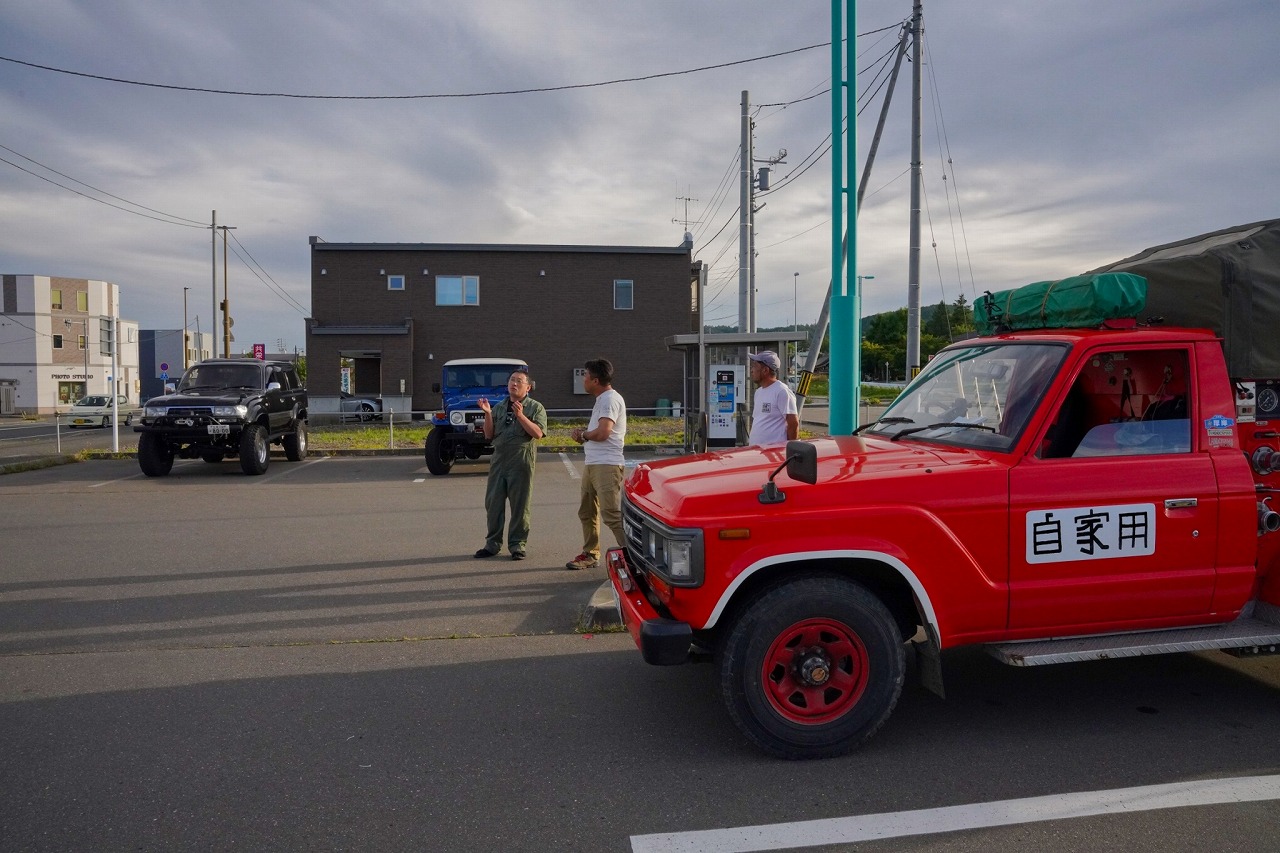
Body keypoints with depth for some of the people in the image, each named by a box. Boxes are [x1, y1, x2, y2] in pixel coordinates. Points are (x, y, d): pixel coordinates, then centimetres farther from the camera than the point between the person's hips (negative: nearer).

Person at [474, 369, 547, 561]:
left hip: (521, 462, -4)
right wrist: (488, 414, -3)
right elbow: (489, 435, 10)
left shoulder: (536, 408, 3)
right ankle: (493, 543, 16)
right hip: (498, 460, 4)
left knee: (519, 505, 1)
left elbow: (538, 433, -12)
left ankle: (517, 545, 9)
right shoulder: (499, 408, 15)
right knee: (493, 503, 6)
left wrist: (520, 415, -18)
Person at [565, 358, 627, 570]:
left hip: (606, 465, -11)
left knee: (612, 514, -15)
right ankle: (590, 555, 27)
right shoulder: (602, 399, 20)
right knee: (587, 512, 16)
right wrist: (583, 432, 6)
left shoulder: (610, 399, -13)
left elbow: (602, 432, -23)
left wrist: (582, 435, -5)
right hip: (592, 464, 11)